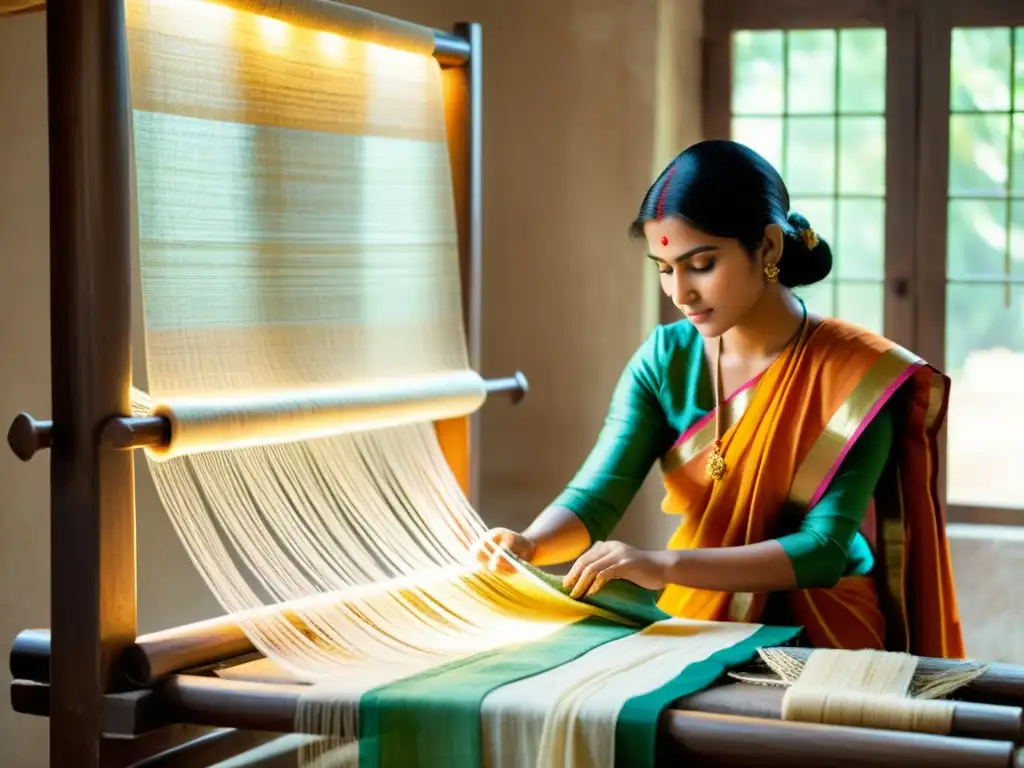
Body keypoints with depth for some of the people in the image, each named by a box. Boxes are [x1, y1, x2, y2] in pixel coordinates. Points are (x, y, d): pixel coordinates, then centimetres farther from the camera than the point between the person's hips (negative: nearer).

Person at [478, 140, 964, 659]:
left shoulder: (857, 379, -12)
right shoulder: (664, 359, 0)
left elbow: (823, 551, -20)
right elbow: (594, 500, -8)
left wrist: (665, 566, -32)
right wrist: (530, 546, -31)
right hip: (691, 624, 5)